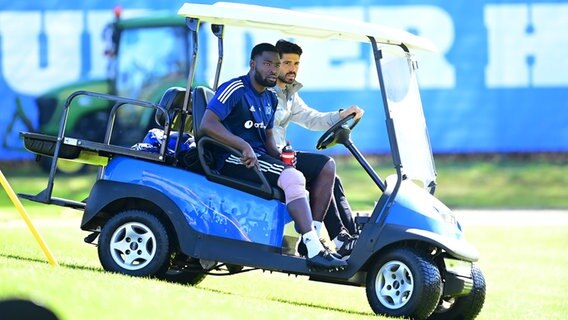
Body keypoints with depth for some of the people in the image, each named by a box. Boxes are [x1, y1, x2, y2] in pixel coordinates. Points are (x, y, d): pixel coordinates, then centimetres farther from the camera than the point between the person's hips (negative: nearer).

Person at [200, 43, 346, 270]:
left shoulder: (270, 99, 18)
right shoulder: (235, 90, -9)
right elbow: (207, 124, -21)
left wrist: (280, 155, -3)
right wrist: (244, 147, -31)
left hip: (261, 156, 9)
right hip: (235, 161, -9)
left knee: (326, 166, 0)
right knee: (293, 177, -32)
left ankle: (313, 234, -10)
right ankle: (314, 251, -37)